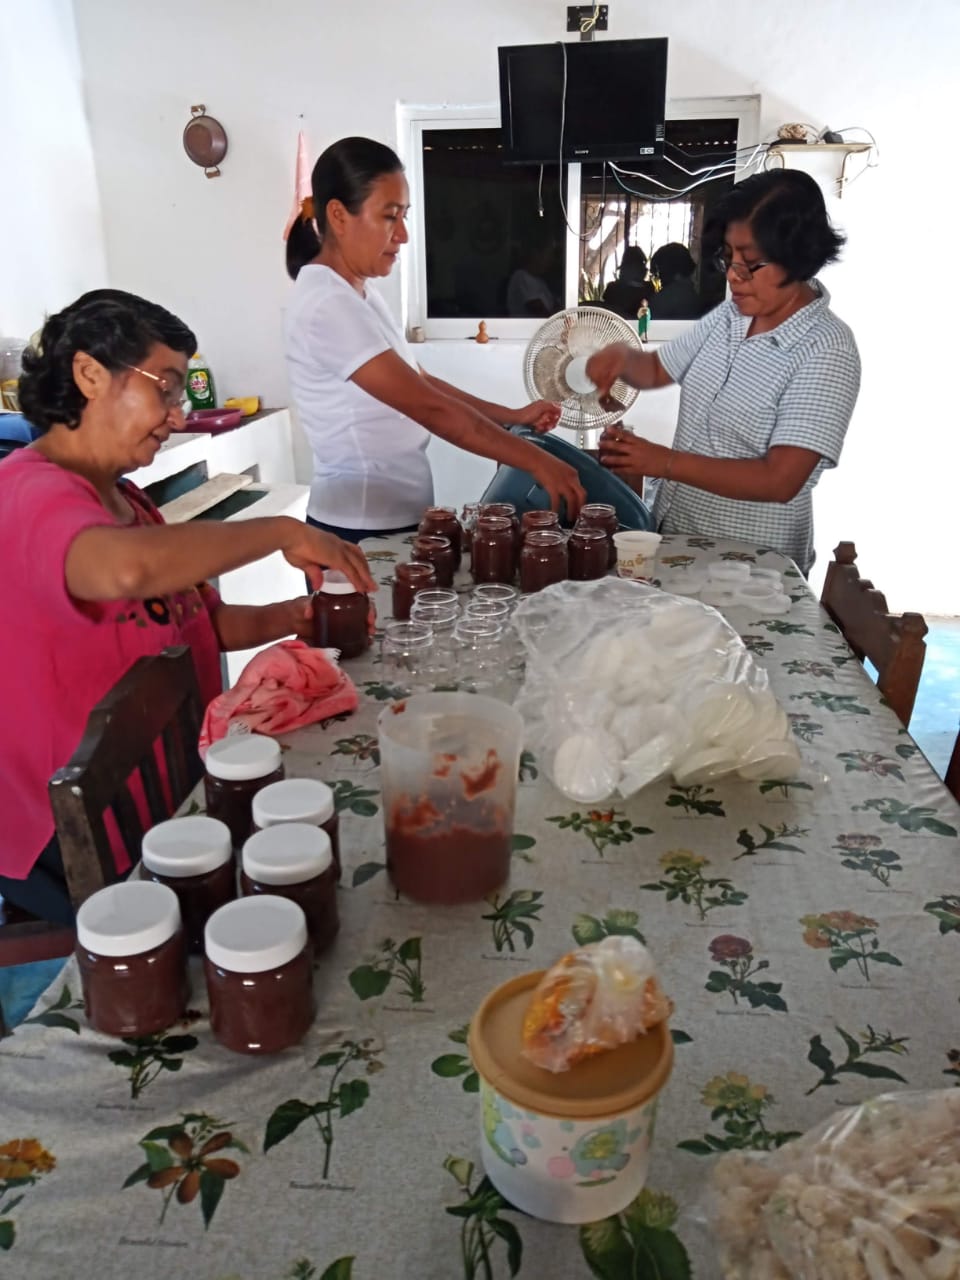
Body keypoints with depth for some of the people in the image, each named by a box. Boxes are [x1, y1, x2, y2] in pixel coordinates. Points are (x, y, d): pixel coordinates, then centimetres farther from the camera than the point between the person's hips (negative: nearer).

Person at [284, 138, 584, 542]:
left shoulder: (357, 295, 11)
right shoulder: (328, 304, -20)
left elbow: (419, 383, 13)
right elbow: (429, 407, -26)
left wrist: (513, 415, 5)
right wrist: (537, 461, -25)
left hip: (391, 518, 9)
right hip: (360, 529, -9)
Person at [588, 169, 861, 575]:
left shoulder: (826, 352, -19)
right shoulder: (730, 315, 1)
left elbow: (780, 480, -26)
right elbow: (657, 370, 17)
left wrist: (663, 462, -28)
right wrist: (622, 356, -6)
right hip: (673, 532, 6)